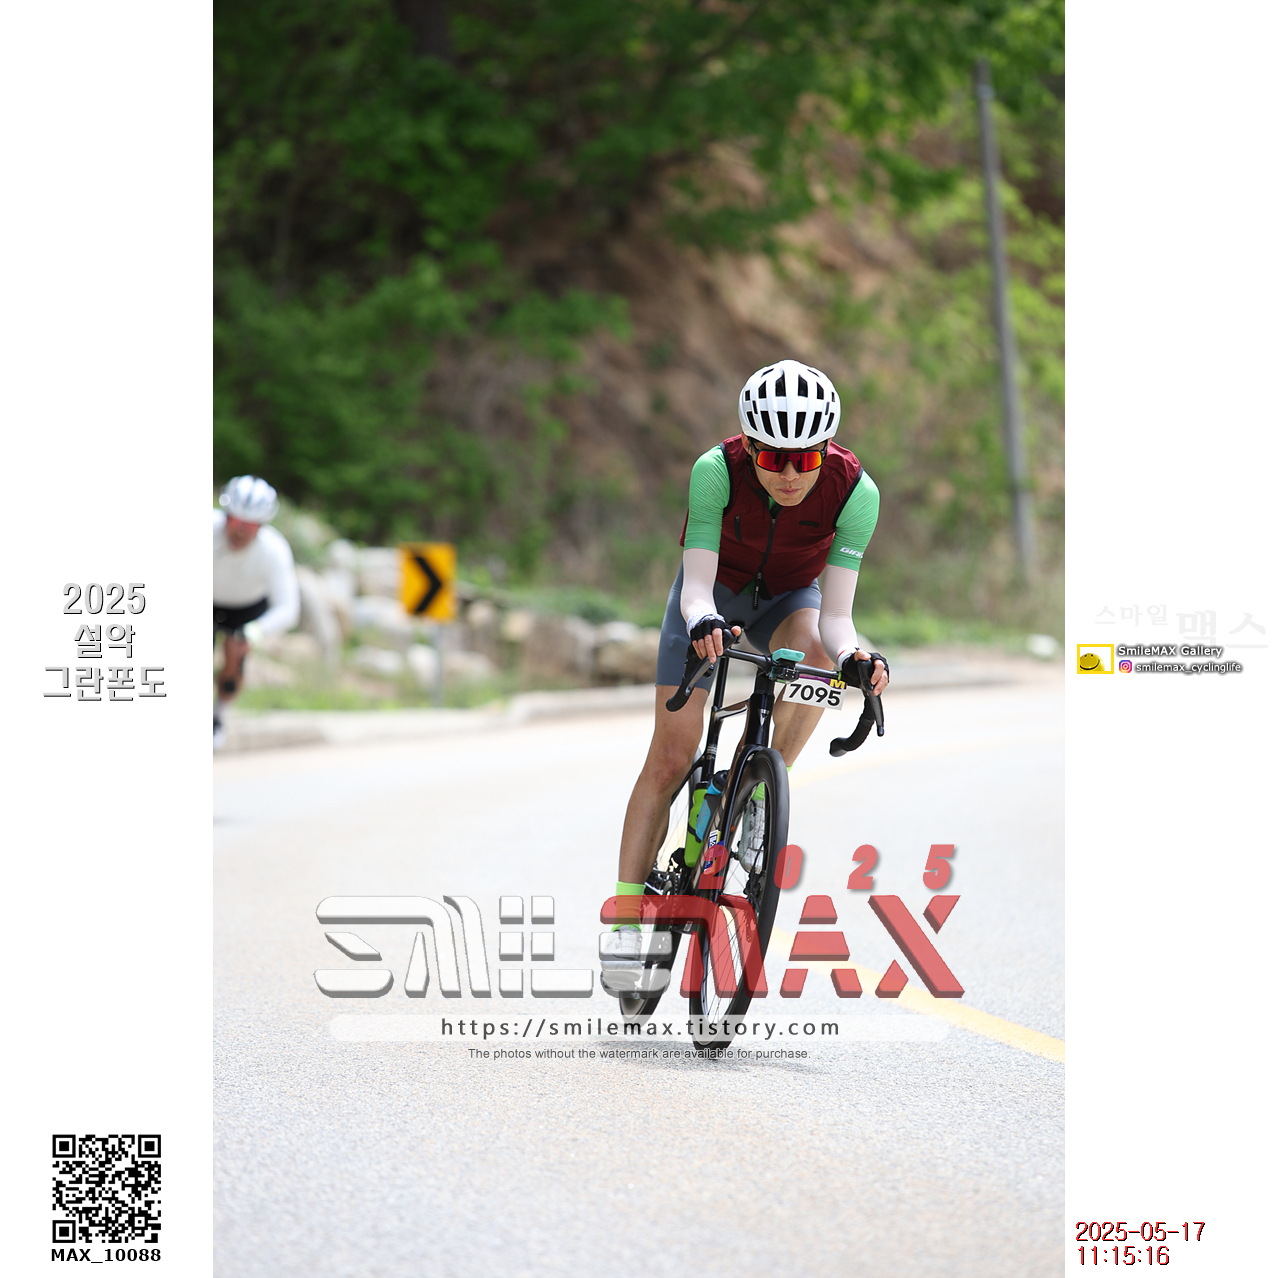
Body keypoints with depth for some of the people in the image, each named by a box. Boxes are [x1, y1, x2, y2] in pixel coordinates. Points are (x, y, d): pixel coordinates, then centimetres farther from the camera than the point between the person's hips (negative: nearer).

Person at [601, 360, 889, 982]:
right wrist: (702, 623, -59)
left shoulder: (854, 491, -31)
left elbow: (834, 614, -31)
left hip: (790, 596, 1)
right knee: (671, 754, -9)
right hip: (717, 587, -1)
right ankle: (625, 911, -2)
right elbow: (697, 584, -37)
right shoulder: (717, 469, -34)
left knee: (813, 650, -36)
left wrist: (853, 656, -51)